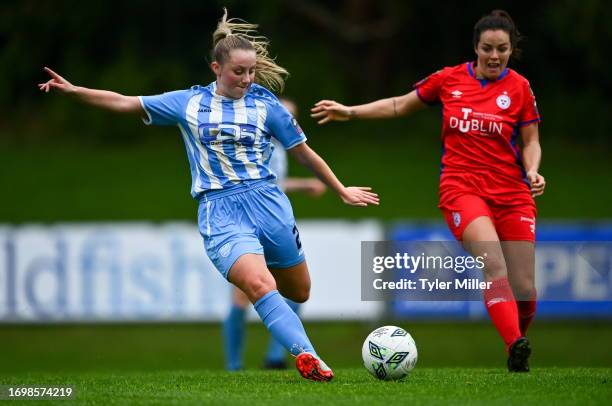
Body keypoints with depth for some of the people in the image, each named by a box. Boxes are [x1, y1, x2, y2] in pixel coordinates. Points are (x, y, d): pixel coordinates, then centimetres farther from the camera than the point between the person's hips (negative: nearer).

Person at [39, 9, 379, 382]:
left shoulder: (266, 105, 5)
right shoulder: (188, 103, 6)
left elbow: (304, 154, 15)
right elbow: (124, 103, 10)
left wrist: (342, 192, 21)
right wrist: (73, 91, 1)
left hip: (268, 204, 2)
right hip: (221, 213, -2)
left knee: (298, 294, 10)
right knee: (260, 285, -27)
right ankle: (308, 357, -29)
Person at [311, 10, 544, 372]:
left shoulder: (519, 87, 2)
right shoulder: (449, 80, 3)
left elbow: (531, 141, 9)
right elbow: (400, 106, 17)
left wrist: (532, 171, -11)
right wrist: (349, 112, 13)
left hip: (512, 193, 1)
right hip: (462, 189, -1)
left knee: (524, 289, -3)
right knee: (494, 265, -28)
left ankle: (519, 343, 25)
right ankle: (515, 346, -40)